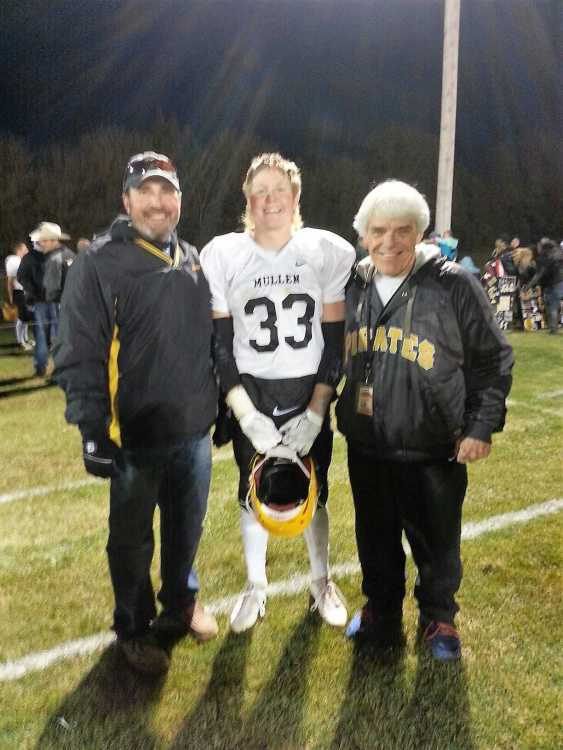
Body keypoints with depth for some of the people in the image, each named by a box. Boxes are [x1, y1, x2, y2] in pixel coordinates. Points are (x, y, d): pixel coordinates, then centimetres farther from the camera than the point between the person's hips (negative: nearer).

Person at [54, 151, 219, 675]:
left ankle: (181, 603, 44)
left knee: (186, 529, 20)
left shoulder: (194, 260, 8)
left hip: (194, 432, 5)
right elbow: (78, 355, -13)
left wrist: (222, 405, 16)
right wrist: (92, 431, -17)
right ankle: (134, 628, 35)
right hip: (134, 438, -5)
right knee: (132, 540, 13)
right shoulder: (99, 264, -10)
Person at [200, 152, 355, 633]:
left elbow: (335, 341, -5)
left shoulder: (329, 252, -6)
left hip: (309, 395, 0)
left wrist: (315, 413, -11)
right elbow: (219, 344, -6)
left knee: (313, 494, 12)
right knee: (254, 494, 12)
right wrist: (247, 415, -15)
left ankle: (322, 581, 36)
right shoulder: (222, 255, -7)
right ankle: (256, 588, 33)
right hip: (250, 395, 0)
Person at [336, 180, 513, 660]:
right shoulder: (353, 288, 3)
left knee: (436, 543, 13)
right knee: (376, 539, 19)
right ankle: (382, 611, 43)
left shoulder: (454, 285, -11)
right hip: (366, 447, 4)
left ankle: (439, 619, 38)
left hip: (434, 450, -4)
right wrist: (332, 415, 12)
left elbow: (493, 359, -5)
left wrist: (482, 426, -8)